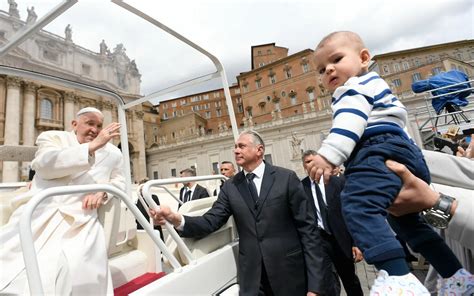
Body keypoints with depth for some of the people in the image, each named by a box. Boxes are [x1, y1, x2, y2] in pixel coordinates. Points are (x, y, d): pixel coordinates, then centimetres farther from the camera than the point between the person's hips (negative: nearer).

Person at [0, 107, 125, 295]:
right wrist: (92, 146, -14)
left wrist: (103, 191, -2)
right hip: (39, 216, 1)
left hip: (80, 222, 0)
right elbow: (46, 164, -8)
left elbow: (119, 182, 21)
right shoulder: (52, 137, 12)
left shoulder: (113, 153, 15)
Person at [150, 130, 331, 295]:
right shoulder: (230, 187, 2)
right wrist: (177, 219, -24)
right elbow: (210, 221, -5)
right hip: (252, 277, 2)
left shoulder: (287, 178, -7)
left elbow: (307, 228, -8)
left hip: (290, 273, -2)